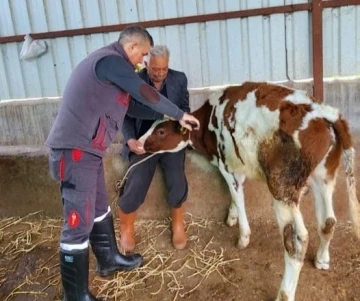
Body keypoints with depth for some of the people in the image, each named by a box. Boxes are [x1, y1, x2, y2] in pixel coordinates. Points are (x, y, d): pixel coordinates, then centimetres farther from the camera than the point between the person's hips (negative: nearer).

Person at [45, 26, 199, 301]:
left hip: (85, 148, 11)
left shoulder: (108, 63, 20)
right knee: (78, 222, -3)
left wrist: (168, 116, 15)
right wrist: (179, 115, 2)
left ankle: (109, 260, 41)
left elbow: (132, 106, 19)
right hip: (75, 150, -11)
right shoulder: (110, 60, -13)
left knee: (99, 208, 22)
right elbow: (147, 95, -12)